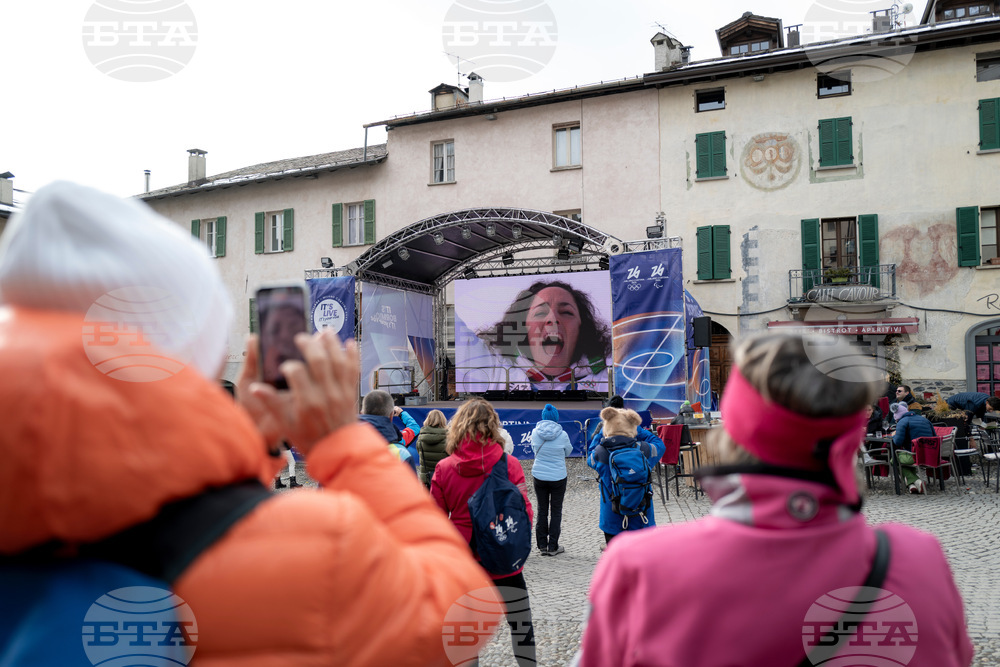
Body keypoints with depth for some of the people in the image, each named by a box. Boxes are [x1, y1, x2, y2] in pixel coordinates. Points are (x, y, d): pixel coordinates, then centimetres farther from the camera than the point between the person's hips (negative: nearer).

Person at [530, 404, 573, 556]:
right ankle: (553, 547, 10)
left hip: (539, 476, 2)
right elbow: (568, 451, 4)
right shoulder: (562, 435, -13)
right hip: (558, 477, -2)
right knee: (556, 511, 8)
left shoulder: (535, 432, -7)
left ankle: (542, 545, 16)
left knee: (542, 510, 13)